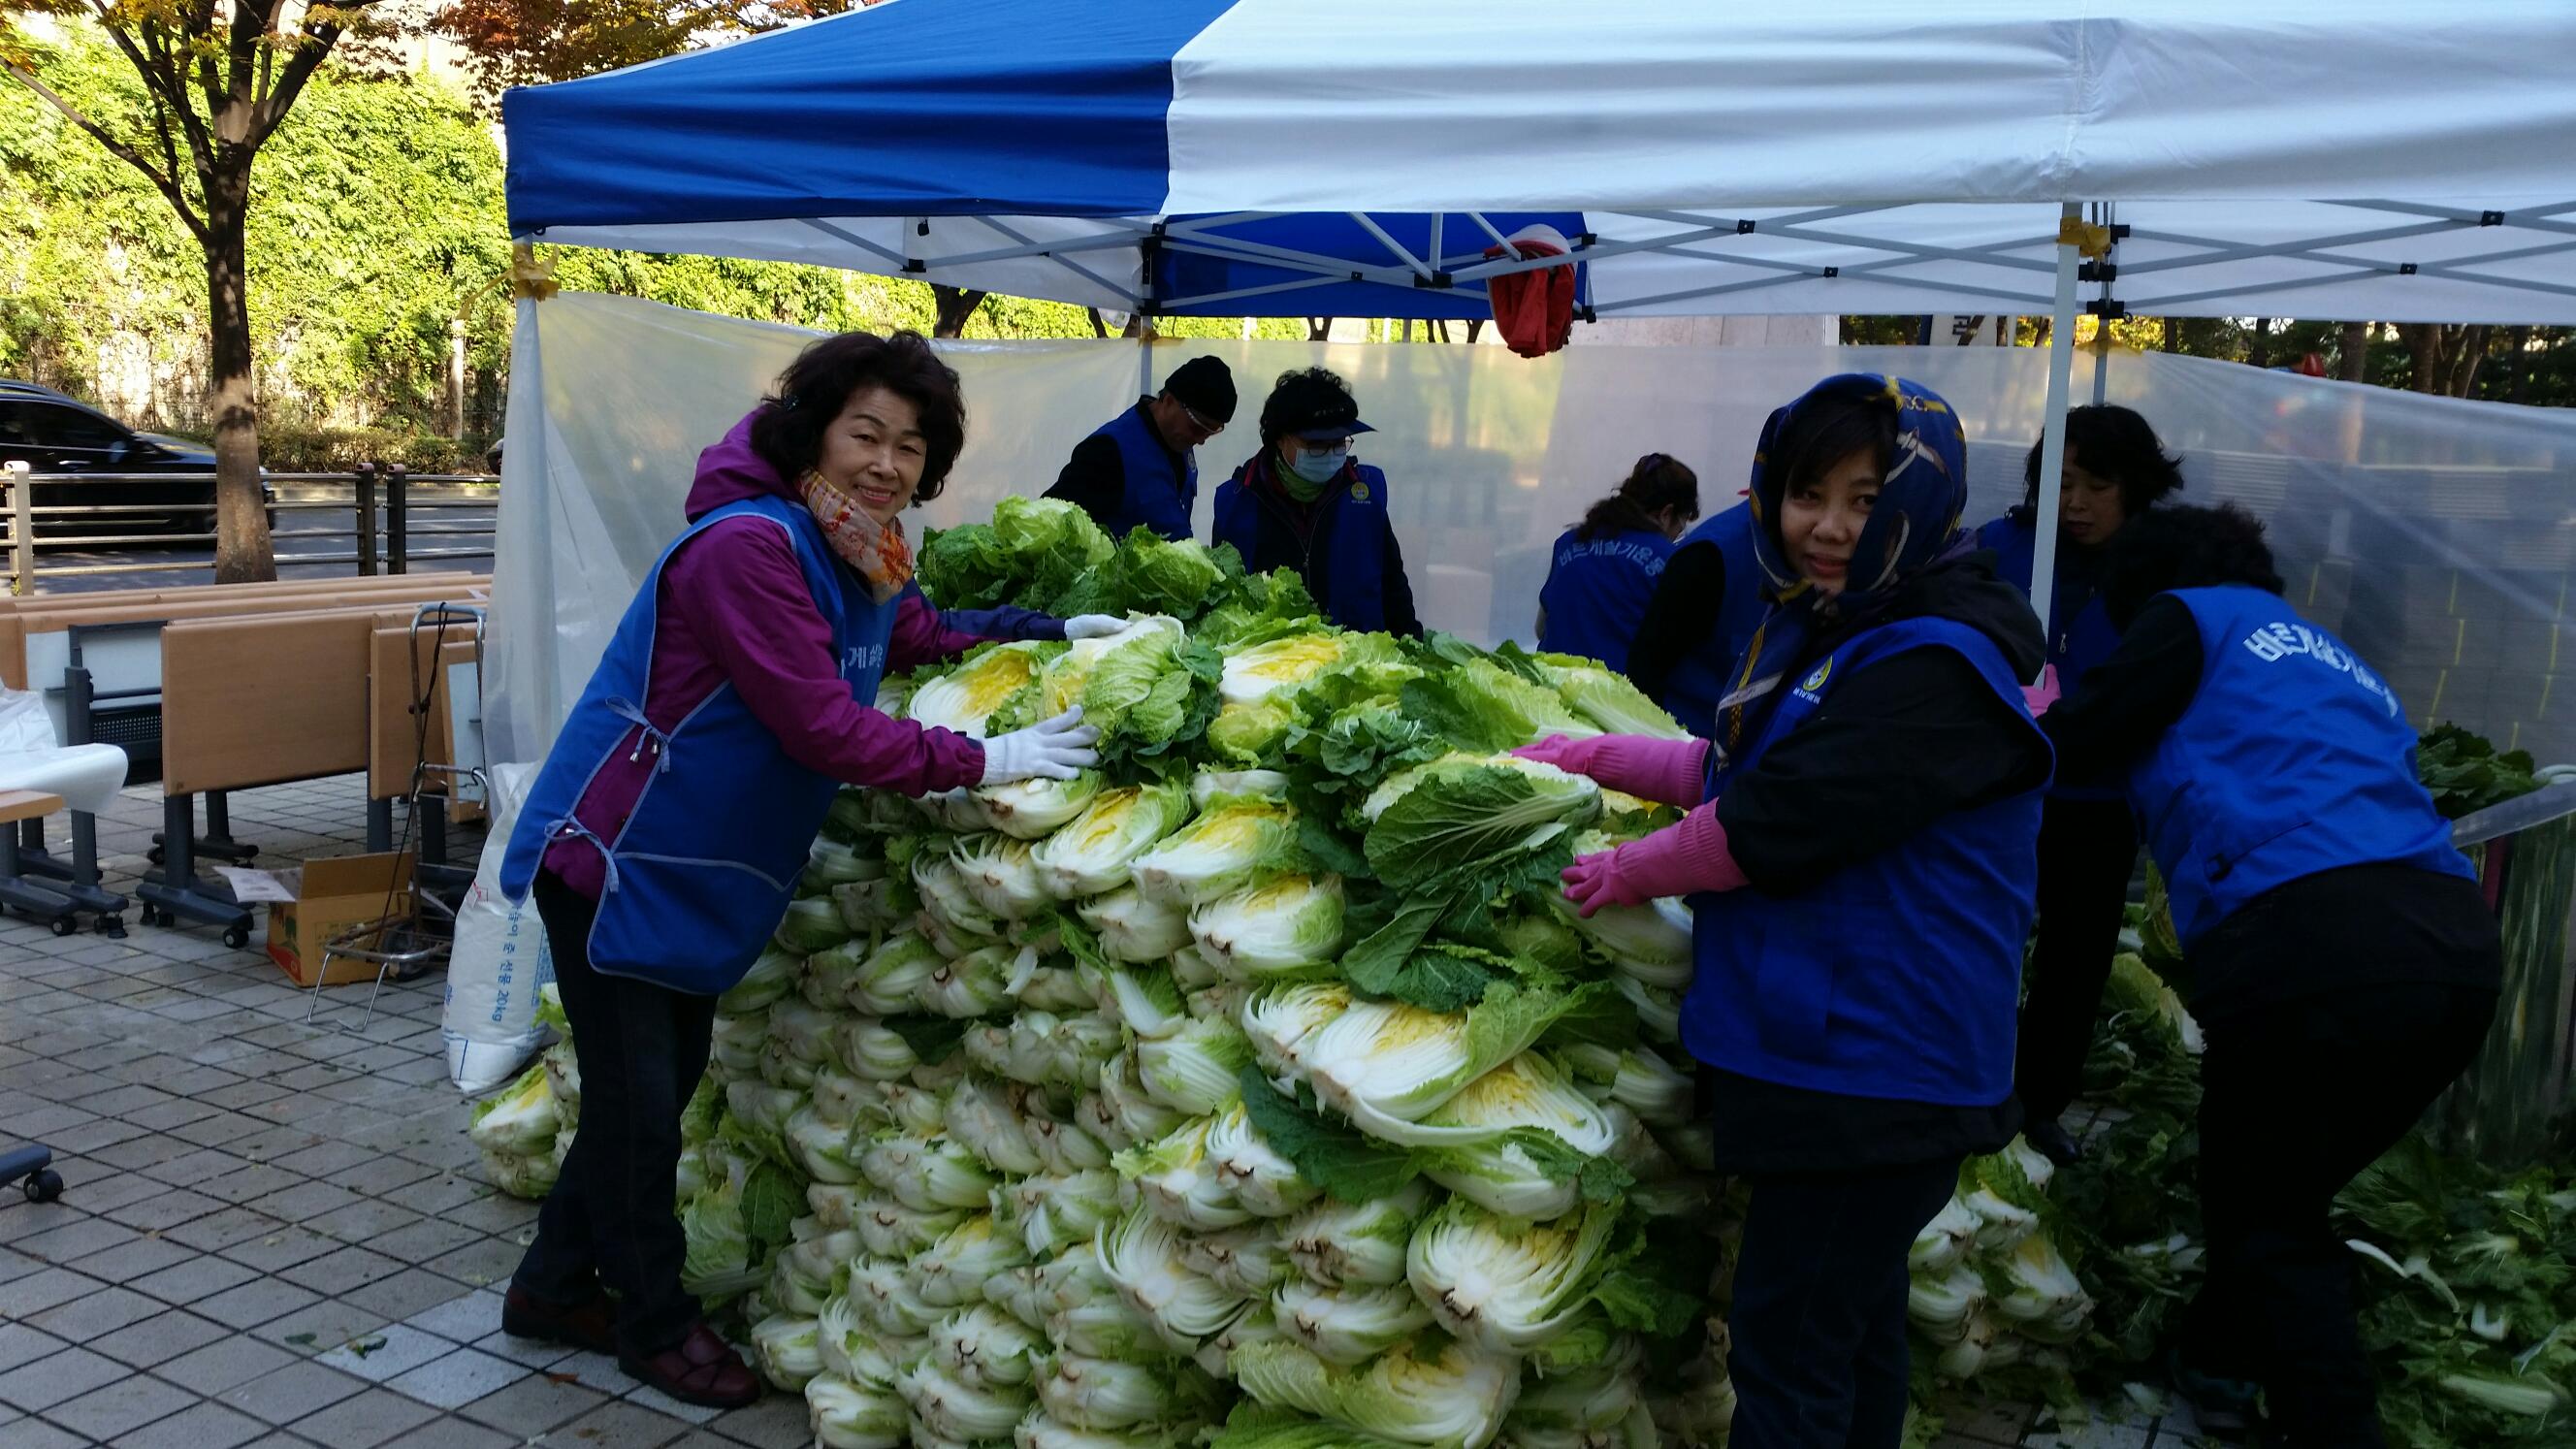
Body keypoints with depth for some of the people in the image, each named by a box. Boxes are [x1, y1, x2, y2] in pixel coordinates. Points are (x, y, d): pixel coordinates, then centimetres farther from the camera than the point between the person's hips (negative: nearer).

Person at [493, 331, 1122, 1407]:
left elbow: (921, 638, 19)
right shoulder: (748, 544, -28)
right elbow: (822, 729, -31)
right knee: (637, 1097, 3)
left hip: (695, 870, 10)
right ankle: (654, 1323, 24)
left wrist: (1058, 633, 9)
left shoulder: (858, 554, 2)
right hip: (614, 857, -10)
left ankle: (555, 1286, 37)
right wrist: (983, 763, -28)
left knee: (668, 1080, 19)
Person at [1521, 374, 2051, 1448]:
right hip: (1824, 1045, 10)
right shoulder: (1823, 626, 10)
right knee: (1850, 1316, 23)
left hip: (1874, 1066, -10)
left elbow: (1777, 824, -25)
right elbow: (1745, 771, 22)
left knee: (1785, 1342, -2)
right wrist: (1600, 758, 12)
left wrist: (1626, 874, -11)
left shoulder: (1941, 663, -22)